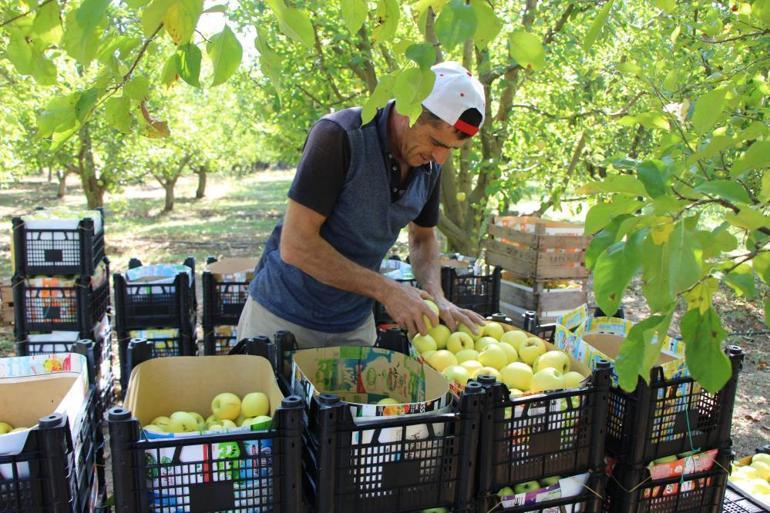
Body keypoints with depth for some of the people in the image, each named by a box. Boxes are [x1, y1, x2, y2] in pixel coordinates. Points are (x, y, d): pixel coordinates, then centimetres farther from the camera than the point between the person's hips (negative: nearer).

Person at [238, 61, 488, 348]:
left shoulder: (430, 165, -4)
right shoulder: (339, 136, -23)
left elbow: (423, 238, 11)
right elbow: (295, 245, -26)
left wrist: (437, 298, -7)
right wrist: (385, 290, -25)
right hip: (285, 316, -5)